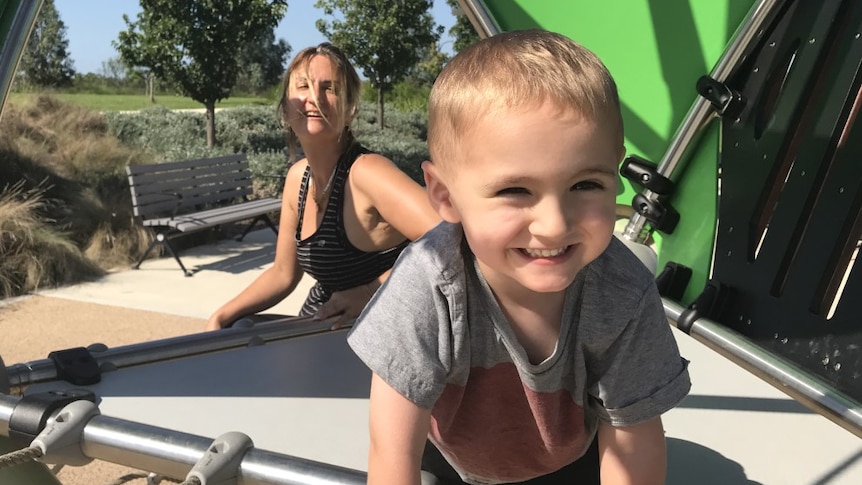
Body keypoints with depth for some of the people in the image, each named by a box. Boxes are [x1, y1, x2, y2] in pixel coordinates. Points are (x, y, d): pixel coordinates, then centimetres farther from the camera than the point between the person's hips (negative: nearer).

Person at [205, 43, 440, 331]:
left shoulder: (366, 172, -22)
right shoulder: (298, 176, 2)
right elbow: (284, 273, 12)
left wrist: (369, 292, -28)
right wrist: (222, 318, 3)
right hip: (317, 328, 7)